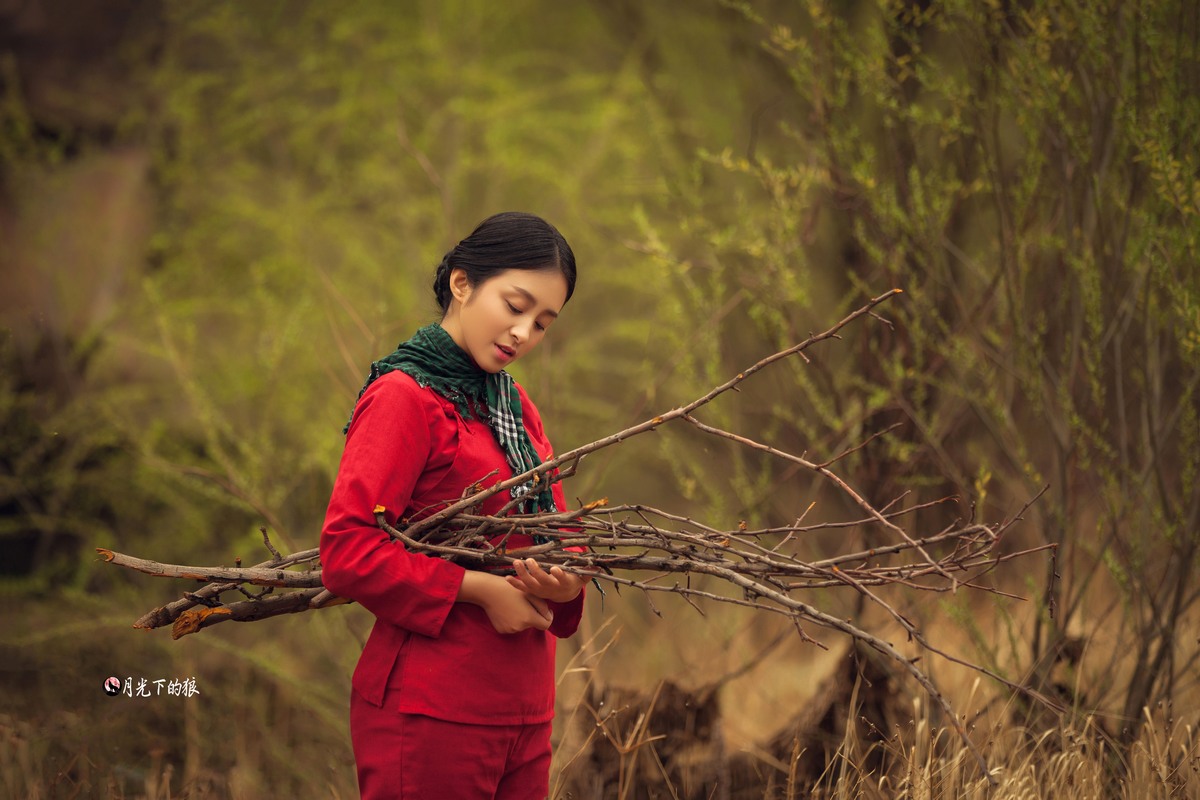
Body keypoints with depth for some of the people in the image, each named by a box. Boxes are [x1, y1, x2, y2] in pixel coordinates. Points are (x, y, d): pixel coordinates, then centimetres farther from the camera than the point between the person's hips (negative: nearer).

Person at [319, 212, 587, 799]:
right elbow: (346, 552, -18)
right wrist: (480, 588, -18)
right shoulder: (404, 397, -9)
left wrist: (564, 582, -7)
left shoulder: (515, 406, 17)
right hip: (429, 711, -8)